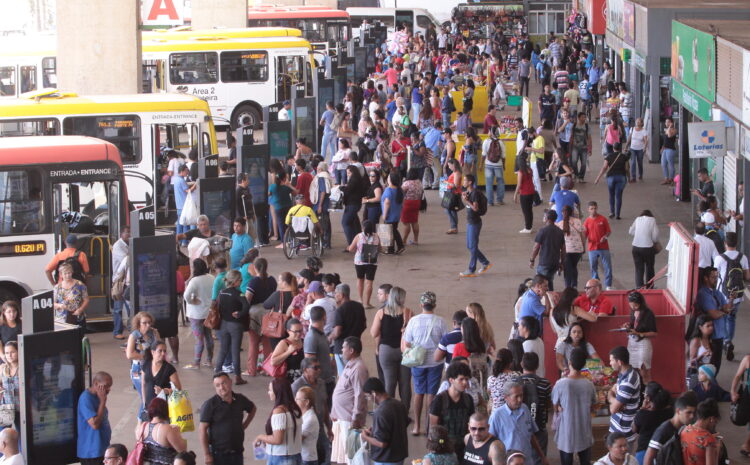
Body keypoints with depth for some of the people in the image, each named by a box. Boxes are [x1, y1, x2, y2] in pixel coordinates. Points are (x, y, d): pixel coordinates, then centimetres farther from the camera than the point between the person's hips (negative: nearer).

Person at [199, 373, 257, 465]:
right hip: (218, 453, -5)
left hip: (237, 452, 5)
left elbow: (252, 409, 27)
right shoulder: (210, 404, -11)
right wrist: (206, 454, -16)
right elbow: (202, 430, -12)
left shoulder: (240, 399, 4)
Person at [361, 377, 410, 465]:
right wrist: (374, 431, 14)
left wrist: (366, 437, -8)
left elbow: (381, 443, -26)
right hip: (400, 455, 8)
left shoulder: (381, 413, -25)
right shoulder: (400, 405, 2)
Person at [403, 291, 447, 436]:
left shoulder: (414, 321, -9)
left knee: (418, 393, 12)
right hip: (435, 362, -1)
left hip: (417, 362, 1)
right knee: (432, 394, 8)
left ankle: (417, 426, 16)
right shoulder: (440, 322, -11)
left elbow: (406, 343, -3)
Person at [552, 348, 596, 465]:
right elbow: (592, 408, 5)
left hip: (566, 433, -2)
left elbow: (556, 408, -3)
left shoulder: (560, 384, -18)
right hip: (584, 433, 2)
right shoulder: (589, 385, -8)